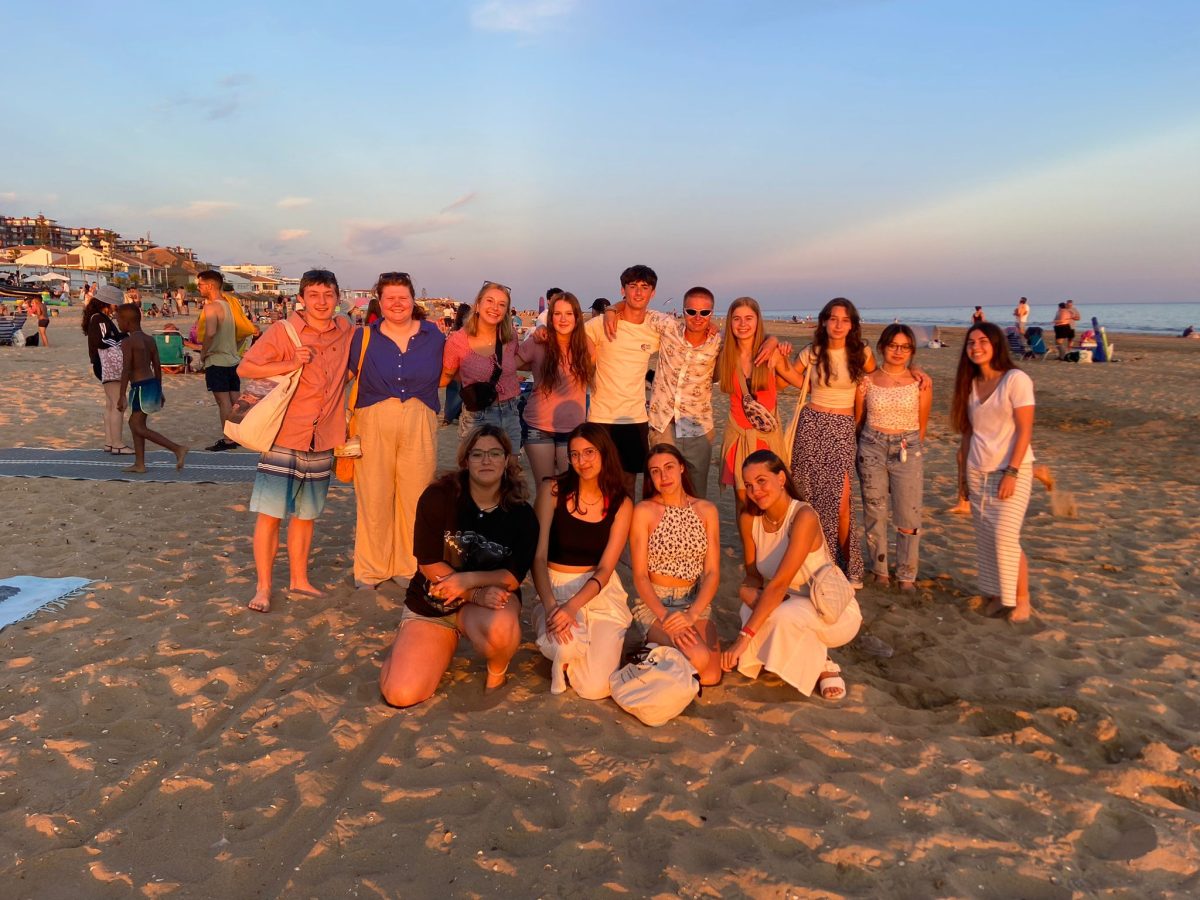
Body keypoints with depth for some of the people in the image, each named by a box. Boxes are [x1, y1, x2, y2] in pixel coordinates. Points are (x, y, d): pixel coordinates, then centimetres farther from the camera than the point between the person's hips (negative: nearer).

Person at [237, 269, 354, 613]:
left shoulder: (346, 332, 7)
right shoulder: (283, 331, -7)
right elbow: (245, 368, -10)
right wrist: (290, 365, -20)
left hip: (321, 442, 4)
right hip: (284, 438, -4)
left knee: (306, 515, 14)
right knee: (270, 513, -3)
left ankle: (299, 580, 26)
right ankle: (263, 587, 7)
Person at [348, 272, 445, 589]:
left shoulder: (433, 335, 7)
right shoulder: (364, 336, 4)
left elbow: (442, 376, 17)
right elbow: (348, 375, 12)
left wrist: (421, 392, 5)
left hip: (419, 423, 1)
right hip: (374, 423, -1)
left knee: (415, 496, 4)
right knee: (374, 497, 2)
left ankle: (410, 566, 20)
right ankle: (371, 569, 17)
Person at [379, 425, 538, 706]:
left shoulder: (521, 515, -8)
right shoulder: (438, 497, -12)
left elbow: (514, 577, -9)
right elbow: (429, 564, -13)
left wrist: (467, 580, -23)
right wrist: (478, 594, -19)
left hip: (491, 596, 0)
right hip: (430, 603, 0)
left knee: (500, 629, -39)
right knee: (400, 695, -15)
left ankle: (497, 670, -1)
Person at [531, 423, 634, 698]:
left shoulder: (621, 505, -1)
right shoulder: (553, 490, -4)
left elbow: (605, 569, -7)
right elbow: (539, 555, -10)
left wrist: (572, 606, -24)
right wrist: (550, 605, -26)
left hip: (601, 592, 1)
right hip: (556, 587, -1)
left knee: (595, 688, -16)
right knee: (566, 647, -34)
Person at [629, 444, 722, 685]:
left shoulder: (706, 510, 5)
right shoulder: (644, 511, -4)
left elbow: (712, 572, -1)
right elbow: (640, 576, -7)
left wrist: (692, 614, -17)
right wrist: (665, 616, -22)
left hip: (696, 603, 4)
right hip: (653, 603, -3)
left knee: (711, 676, -20)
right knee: (698, 658, -29)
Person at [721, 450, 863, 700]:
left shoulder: (804, 516, -25)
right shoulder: (748, 519, -6)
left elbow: (779, 583, -31)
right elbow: (752, 575, 1)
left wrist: (744, 637, -35)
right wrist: (747, 590, -24)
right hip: (795, 606, 6)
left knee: (784, 616, -35)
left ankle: (824, 666, -3)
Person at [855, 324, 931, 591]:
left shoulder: (921, 382, -1)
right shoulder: (867, 380, 0)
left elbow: (922, 423, 8)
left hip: (908, 449, 0)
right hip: (872, 448, 1)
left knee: (909, 516, -1)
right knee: (874, 512, 7)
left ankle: (907, 575, 11)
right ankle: (879, 570, 21)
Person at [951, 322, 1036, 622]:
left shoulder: (1016, 380, -9)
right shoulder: (970, 384, 9)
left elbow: (1024, 430, -12)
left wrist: (1012, 472, -18)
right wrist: (962, 472, 10)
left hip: (1011, 470, -6)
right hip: (977, 472, 6)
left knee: (1006, 537, -10)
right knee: (986, 539, 6)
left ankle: (1021, 600, 6)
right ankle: (998, 595, 18)